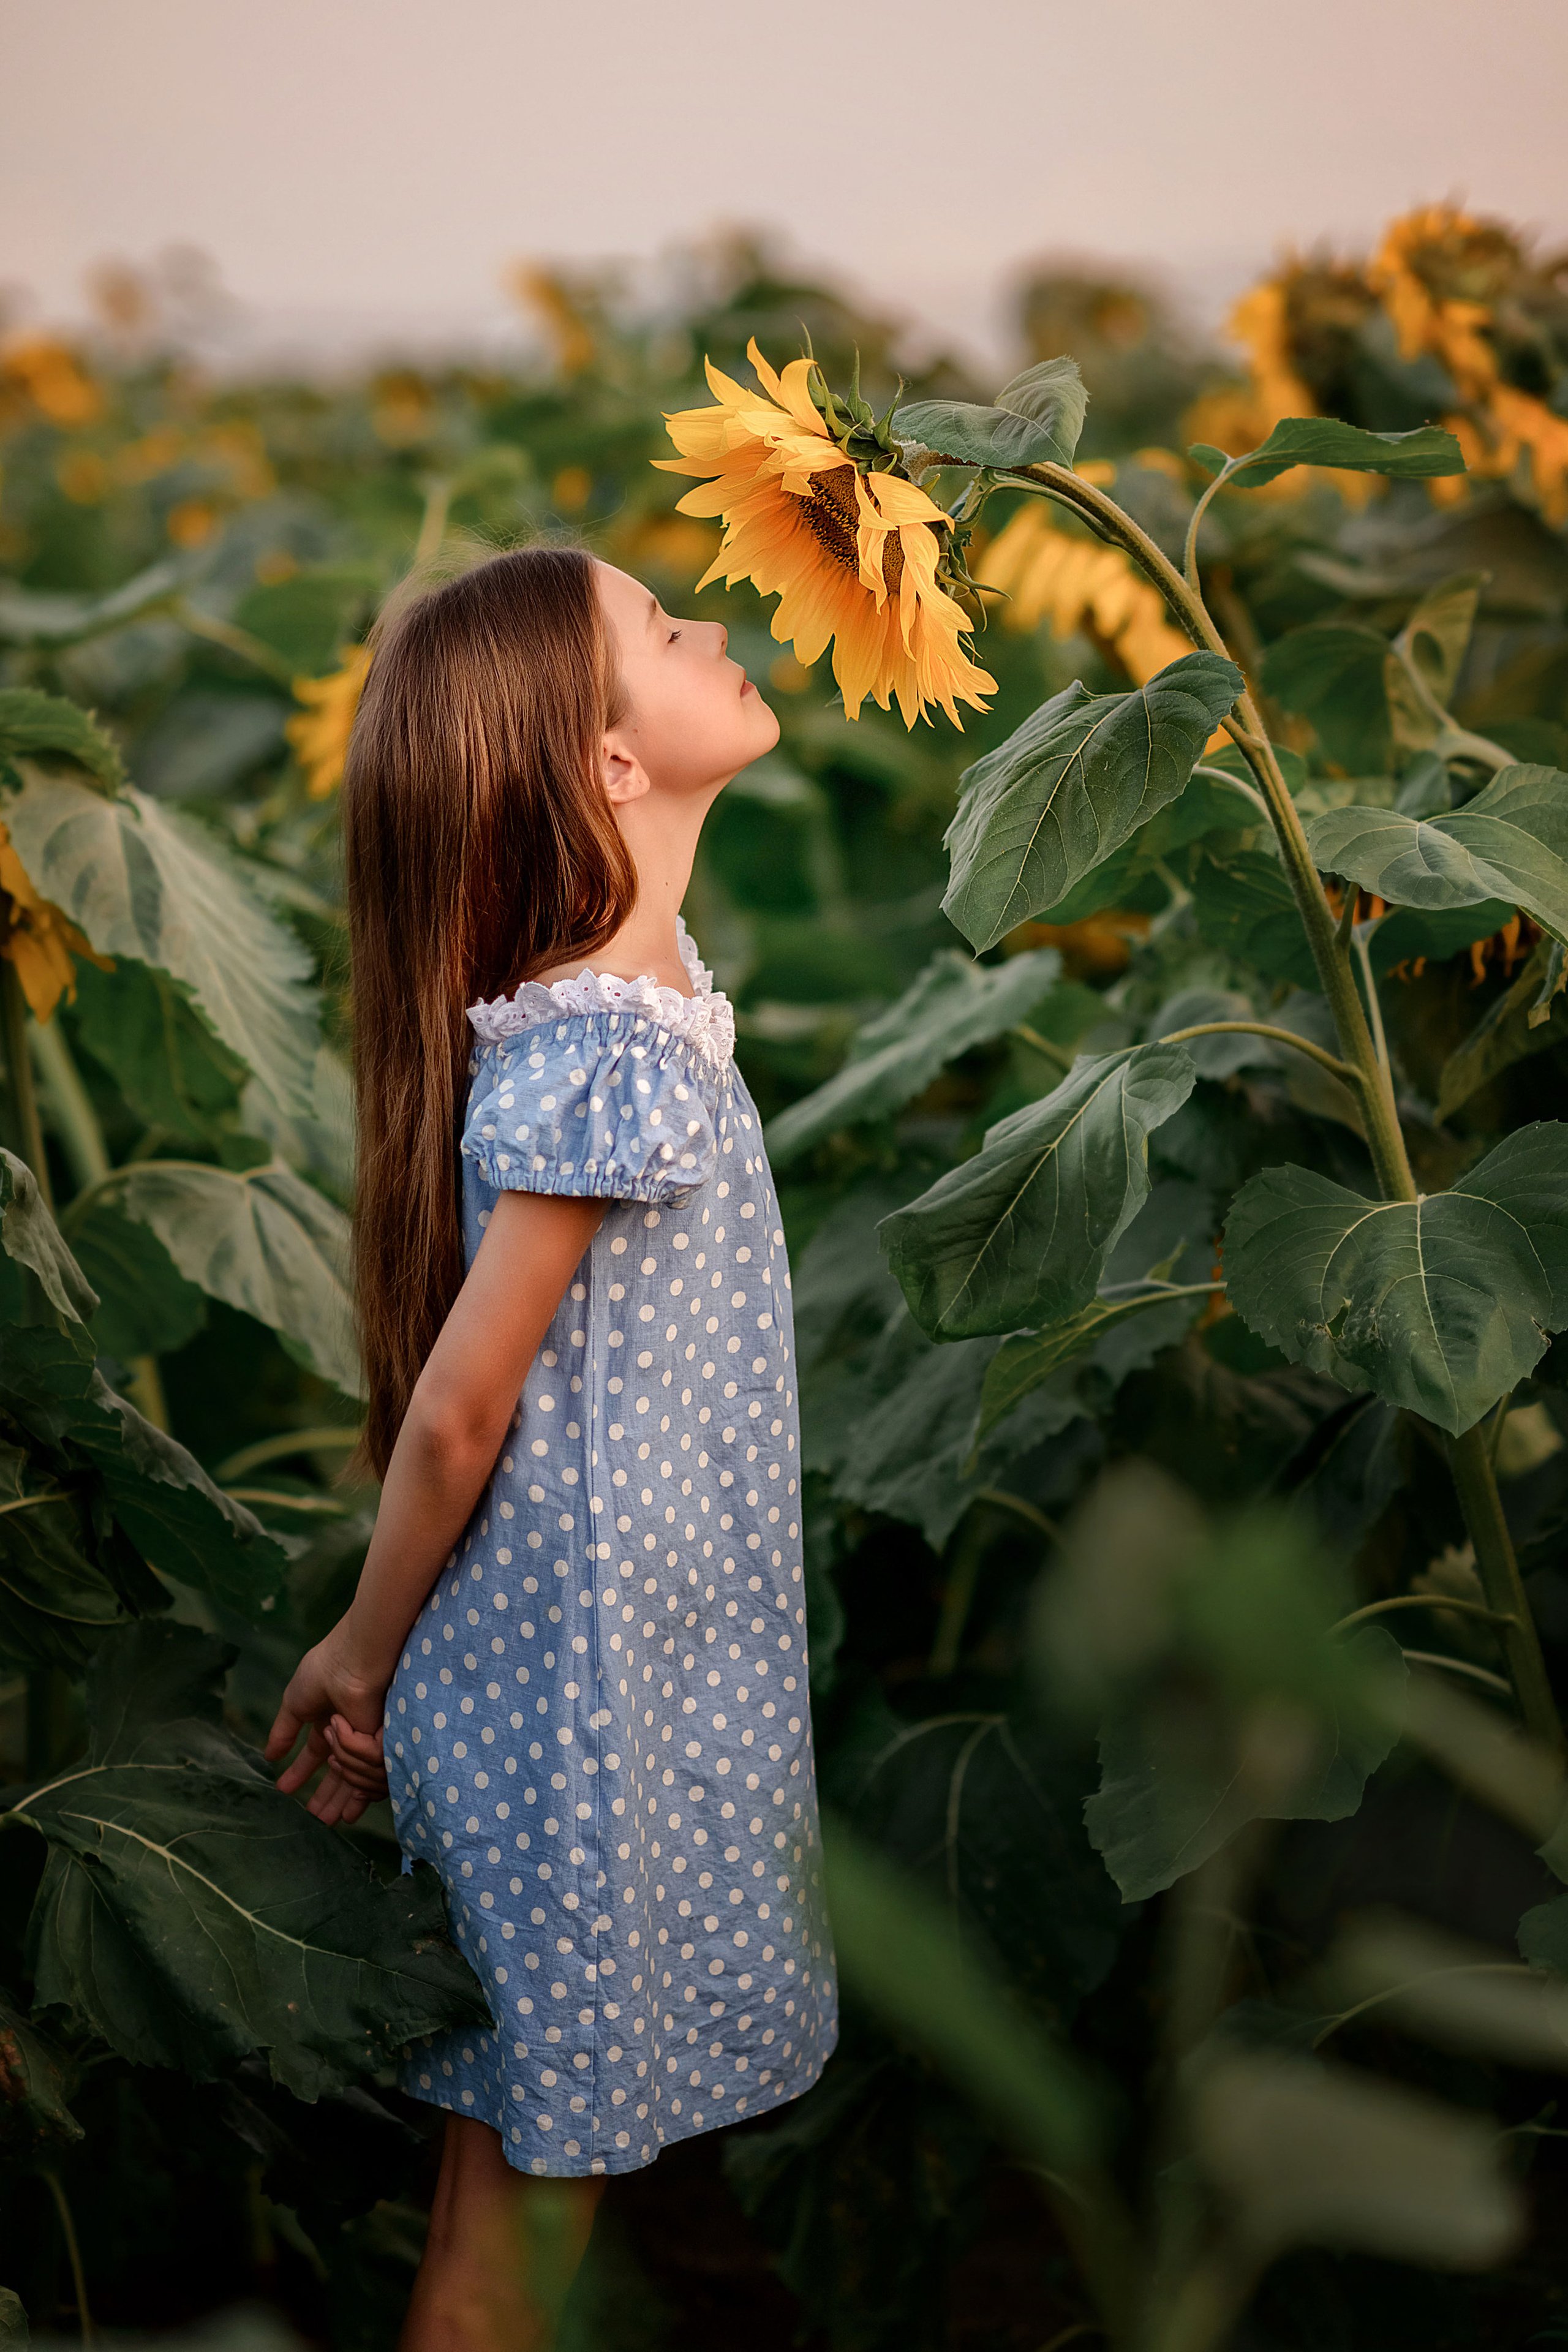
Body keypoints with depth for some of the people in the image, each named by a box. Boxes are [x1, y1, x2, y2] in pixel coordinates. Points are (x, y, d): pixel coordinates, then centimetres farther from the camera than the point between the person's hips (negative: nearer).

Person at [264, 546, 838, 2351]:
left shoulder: (642, 999, 3)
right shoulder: (602, 1065, -25)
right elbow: (453, 1409, -20)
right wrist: (361, 1658, -6)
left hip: (626, 1648, 8)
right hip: (581, 1706, -8)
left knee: (536, 2106, 21)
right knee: (539, 2148, 8)